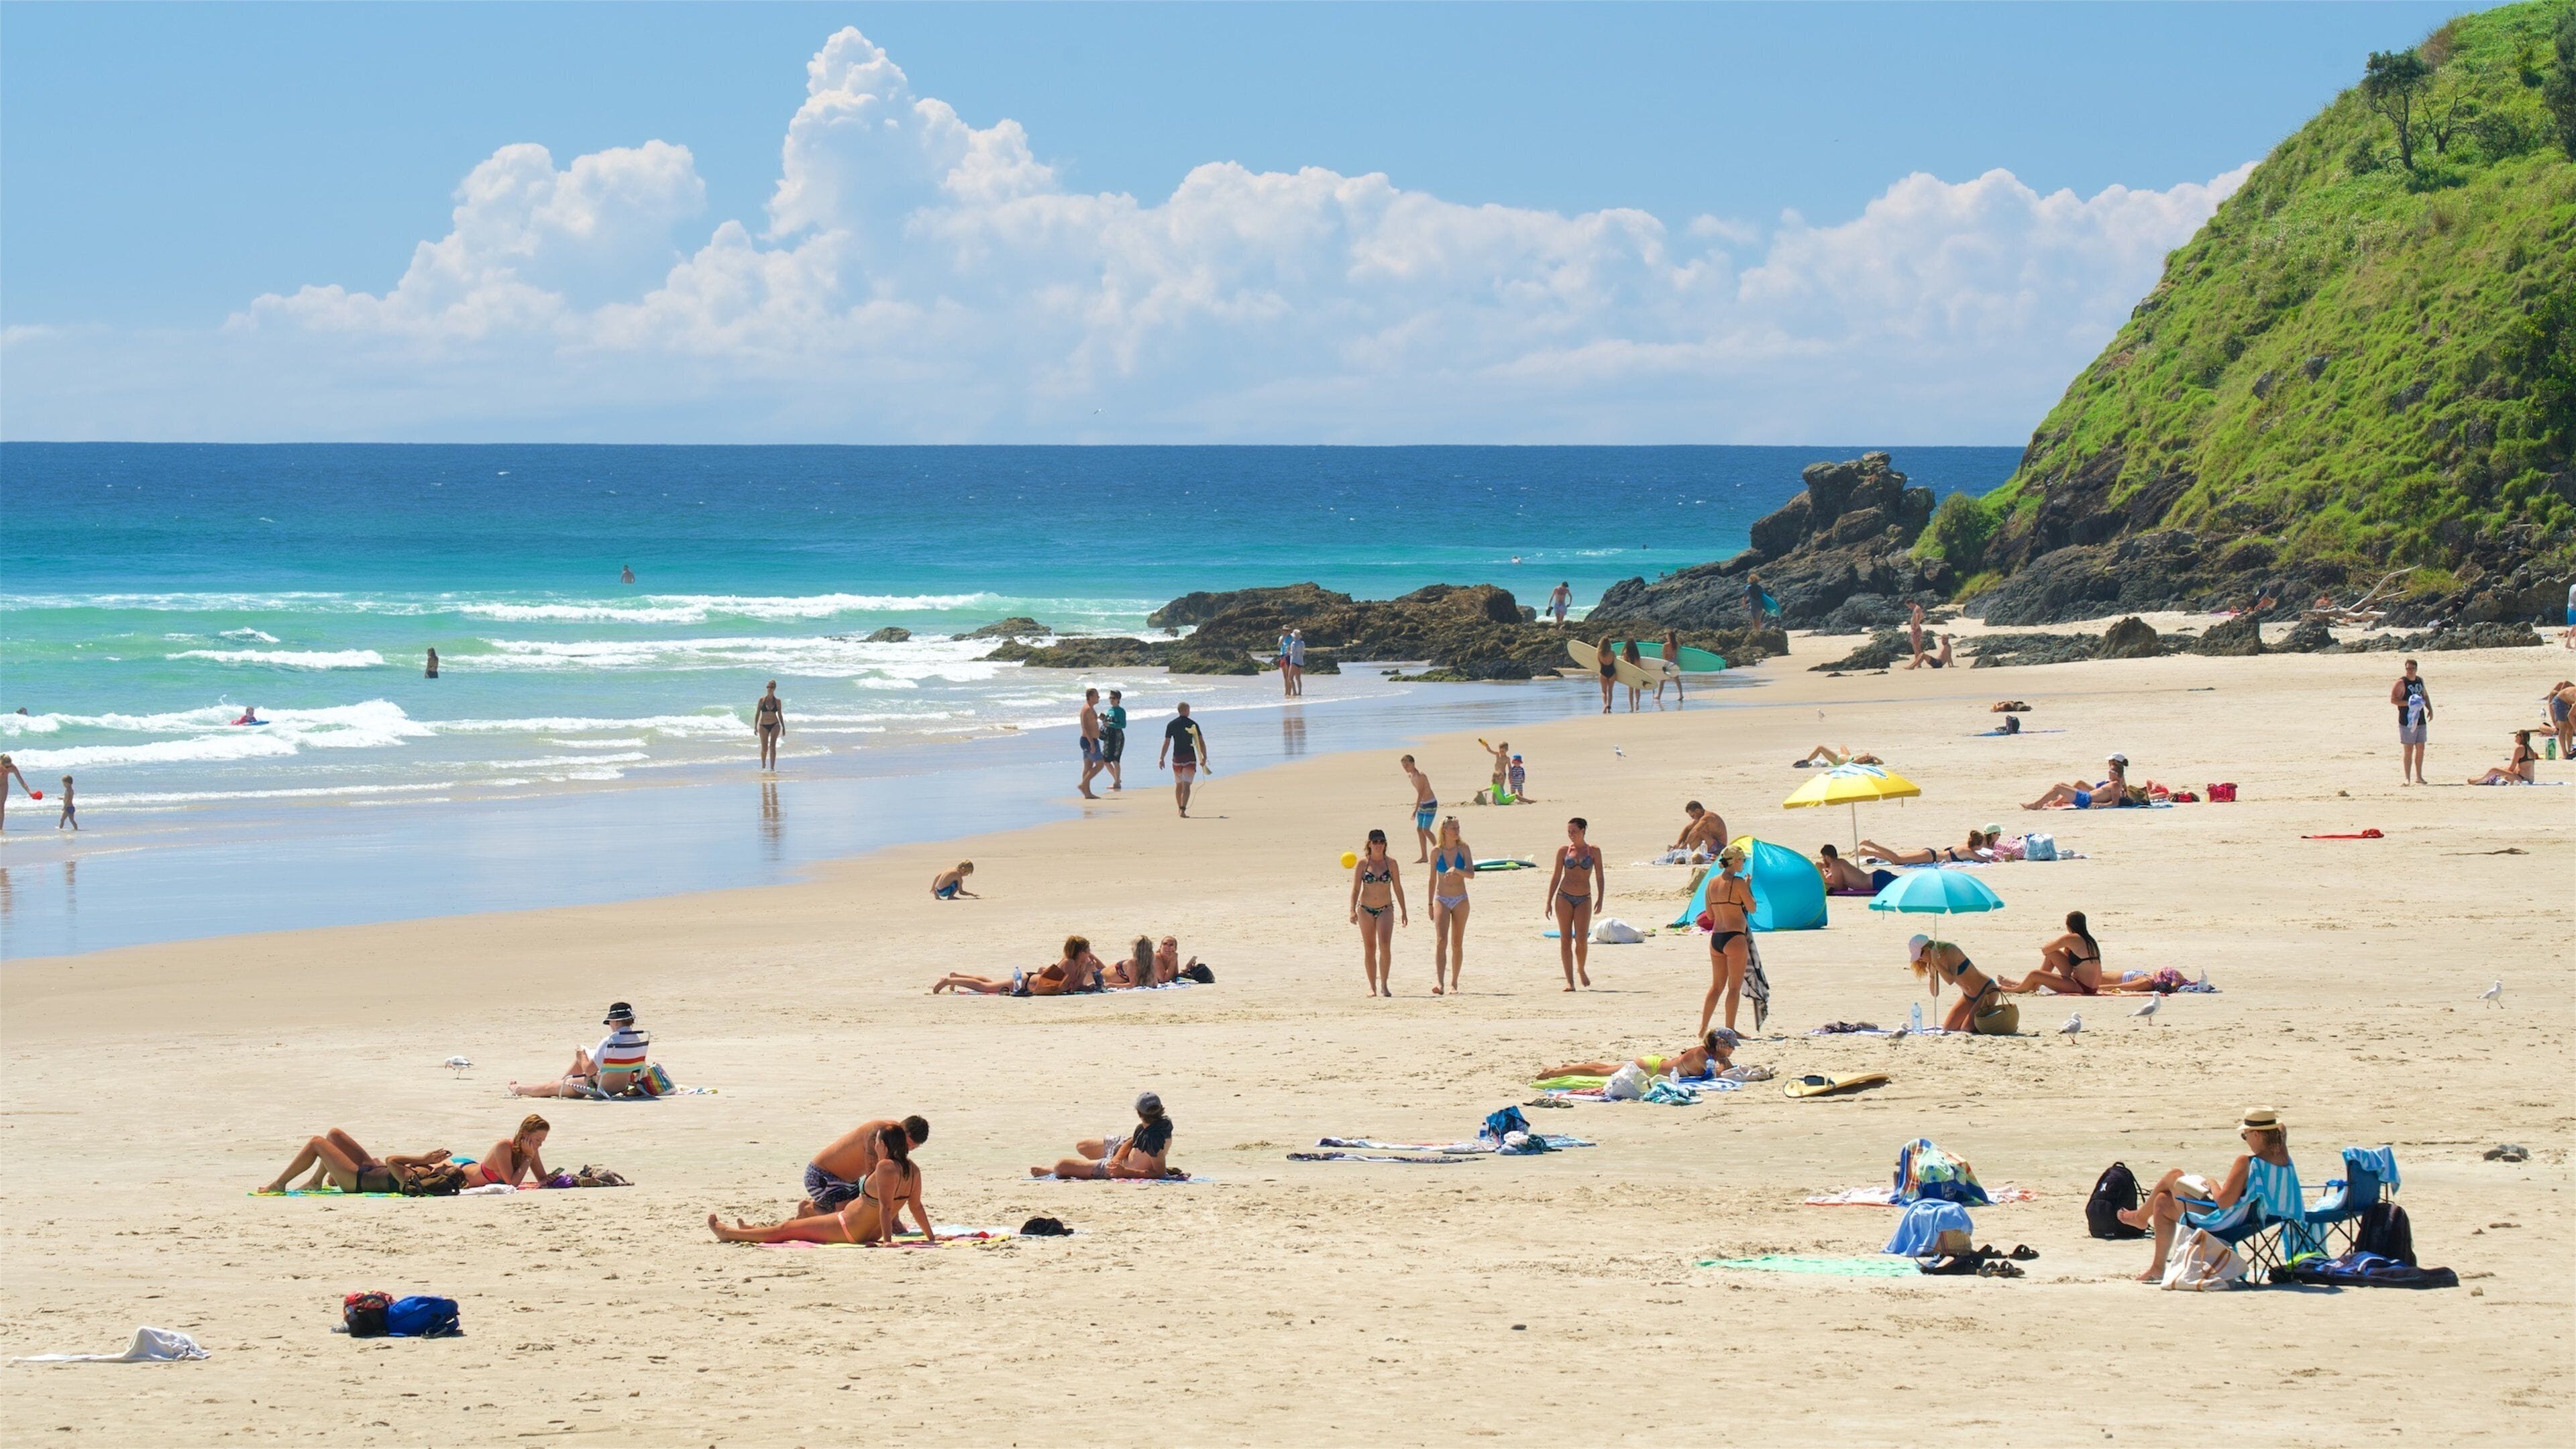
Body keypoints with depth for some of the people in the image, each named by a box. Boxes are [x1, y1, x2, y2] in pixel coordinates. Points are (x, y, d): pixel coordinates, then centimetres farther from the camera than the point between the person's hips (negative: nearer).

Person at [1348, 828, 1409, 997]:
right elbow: (1356, 888, -3)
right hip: (1366, 910, 0)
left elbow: (1398, 888, 7)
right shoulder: (1362, 863, -2)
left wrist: (1403, 911, 8)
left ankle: (1384, 985, -9)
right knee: (1369, 949, 5)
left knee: (1385, 946, -16)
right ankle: (1373, 987, 13)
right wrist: (1353, 910, -14)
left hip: (1386, 909, 0)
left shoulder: (1391, 863, 1)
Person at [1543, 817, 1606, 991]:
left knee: (1582, 940, -10)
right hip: (1564, 898, 1)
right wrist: (1549, 902, 7)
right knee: (1565, 939, -4)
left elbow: (1600, 877, 3)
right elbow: (1556, 877, 9)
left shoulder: (1594, 851, 3)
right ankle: (1569, 981, -1)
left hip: (1584, 899, -1)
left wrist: (1600, 899, -9)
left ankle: (1581, 970, 19)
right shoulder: (1564, 851, 6)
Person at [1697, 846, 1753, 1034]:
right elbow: (1752, 908, -4)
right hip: (1735, 937, -7)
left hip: (1716, 937, 7)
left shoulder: (1712, 883, 8)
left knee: (1716, 985, 15)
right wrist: (1749, 888, 9)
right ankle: (1730, 1030, -1)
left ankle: (1703, 1027, 14)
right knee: (1734, 987, 0)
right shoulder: (1738, 883, -11)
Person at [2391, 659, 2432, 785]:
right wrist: (2409, 703, -23)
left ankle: (2419, 777, 17)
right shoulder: (2401, 683, -8)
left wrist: (2430, 709, 12)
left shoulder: (2420, 680, 12)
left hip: (2420, 721, 6)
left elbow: (2425, 695, 26)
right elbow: (2393, 699, -13)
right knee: (2408, 750, -6)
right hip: (2407, 721, -6)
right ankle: (2407, 778, -2)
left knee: (2420, 748, 8)